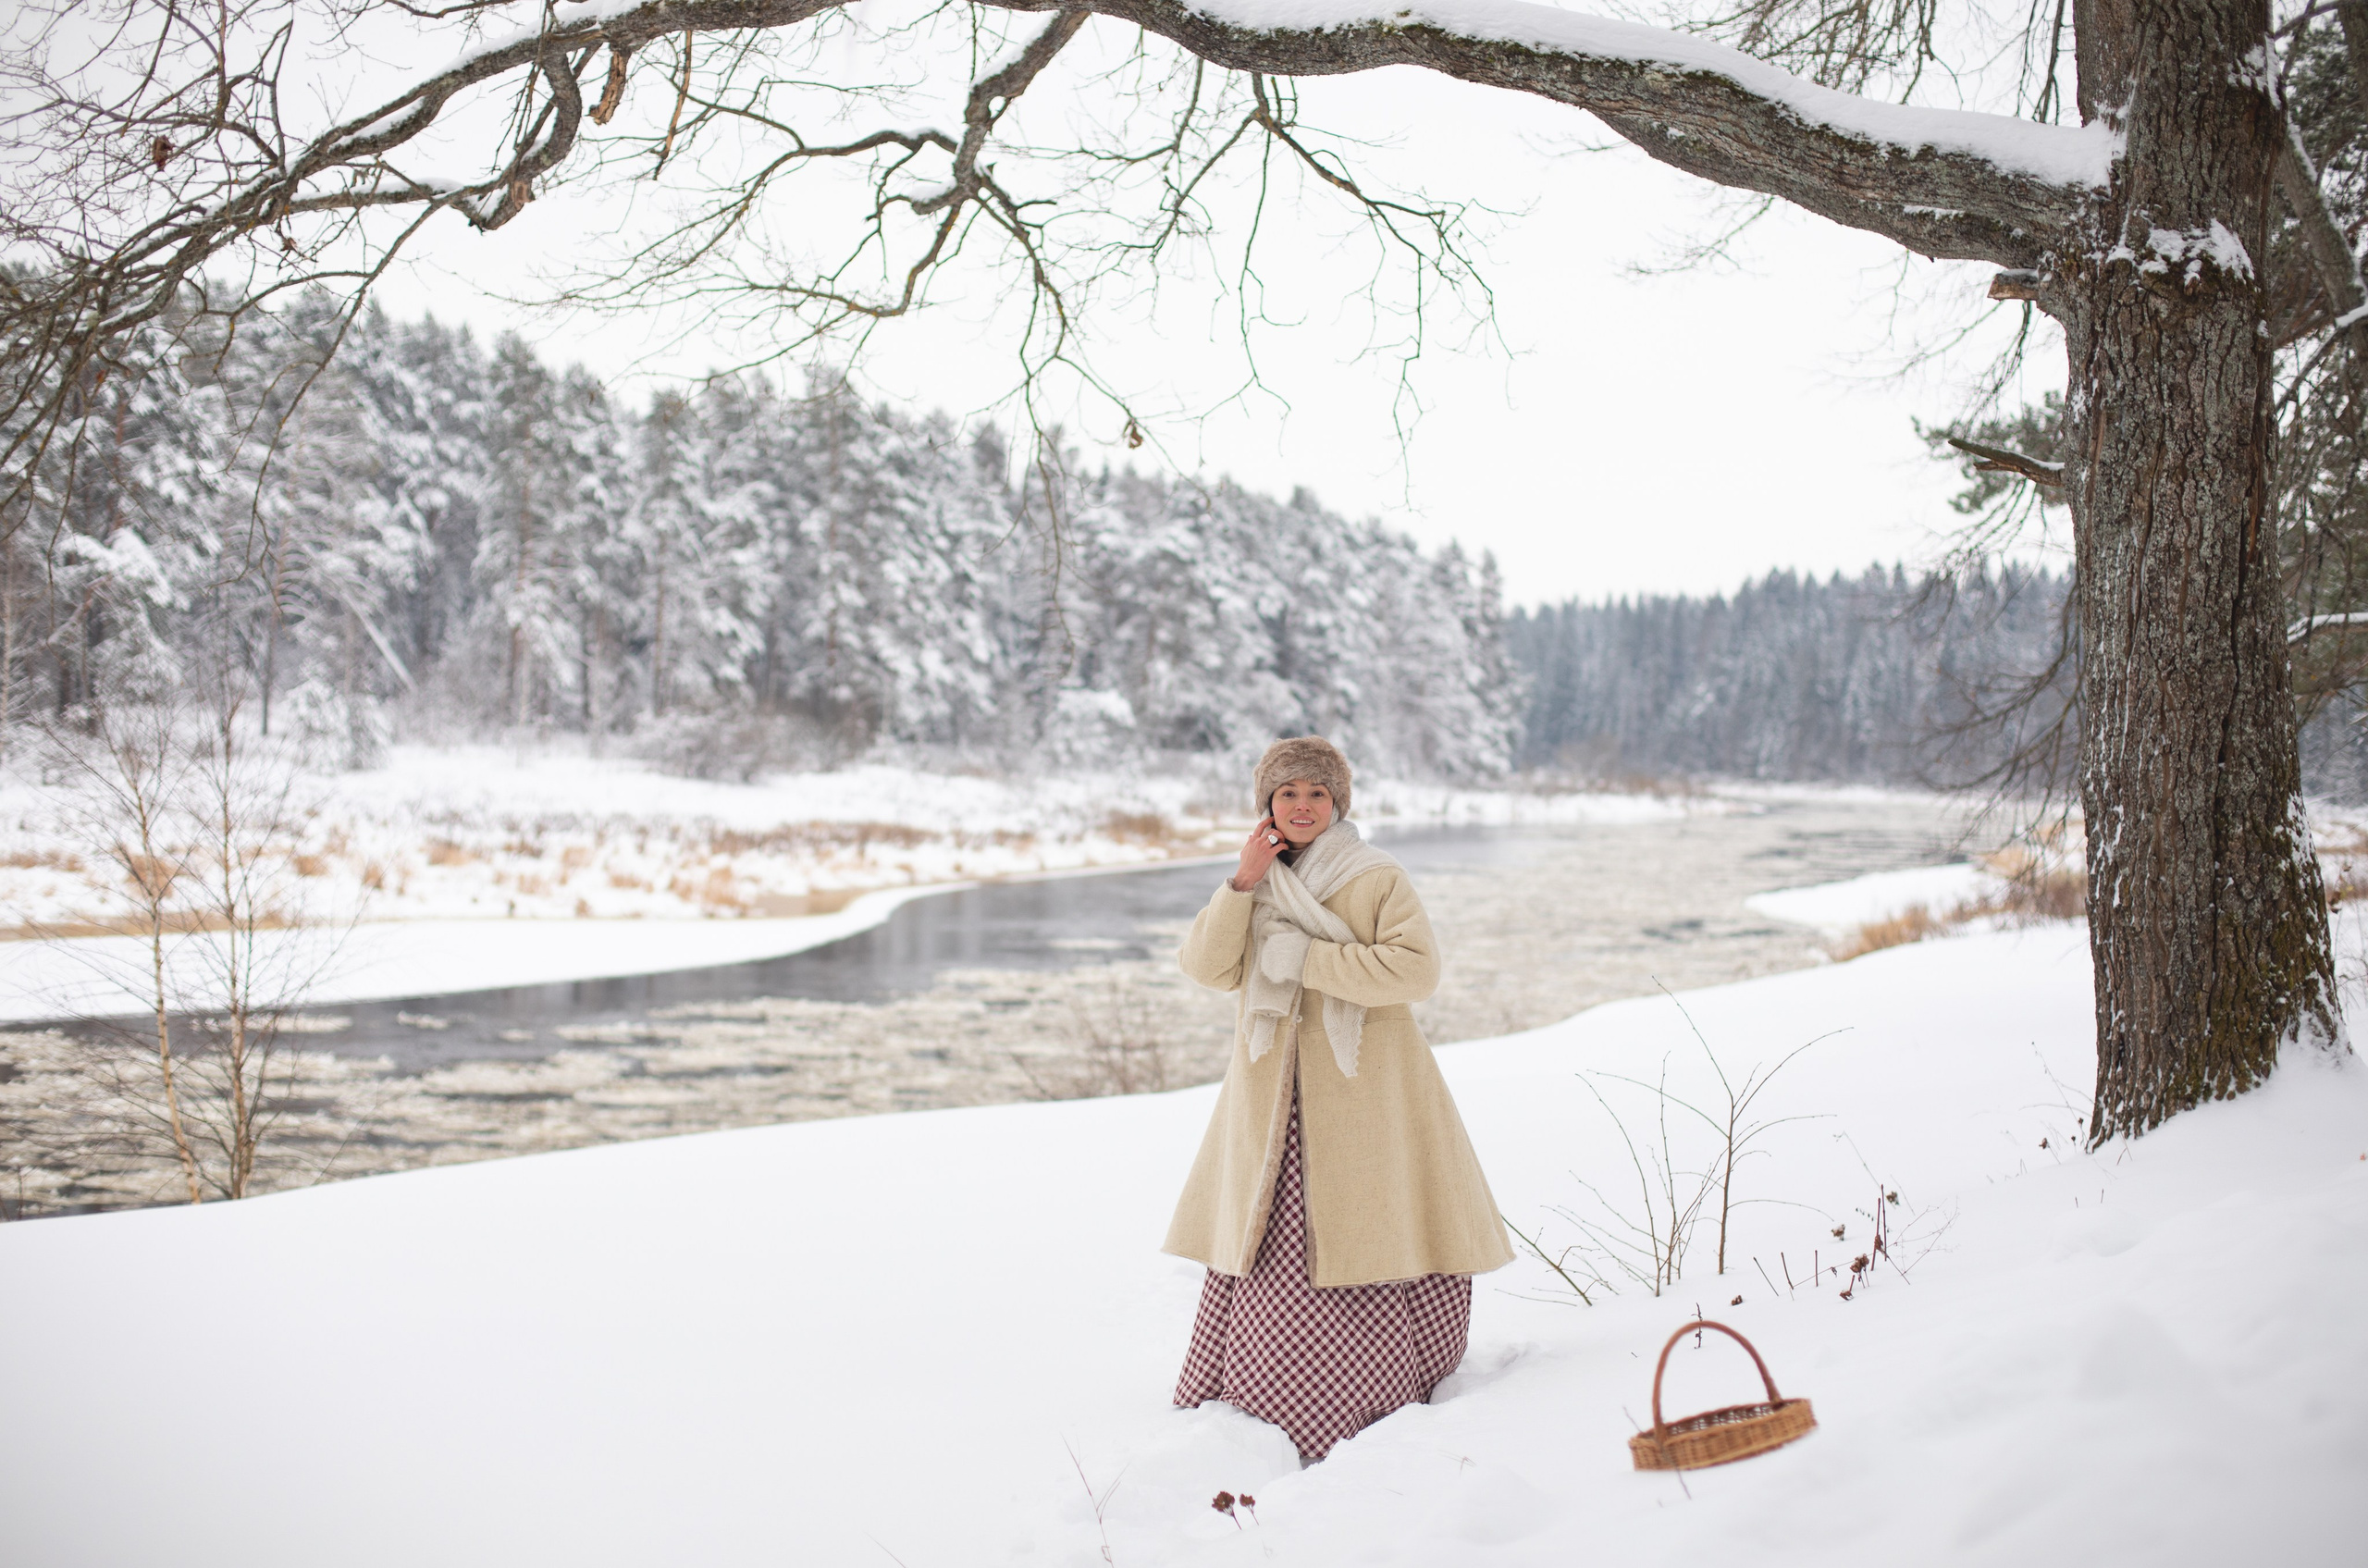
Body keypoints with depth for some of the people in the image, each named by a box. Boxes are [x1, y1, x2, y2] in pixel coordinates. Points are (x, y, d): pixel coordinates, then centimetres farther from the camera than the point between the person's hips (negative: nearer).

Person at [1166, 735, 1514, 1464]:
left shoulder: (1378, 879, -3)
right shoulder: (1255, 882, 13)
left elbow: (1416, 969, -17)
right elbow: (1206, 967, 2)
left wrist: (1303, 958, -16)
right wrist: (1245, 882, -9)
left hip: (1363, 1093, -4)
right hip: (1276, 1097, 4)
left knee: (1366, 1238, -5)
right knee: (1267, 1246, 3)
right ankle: (1247, 1396, 19)